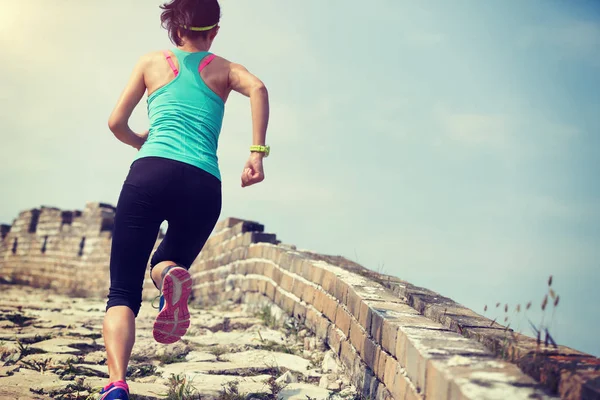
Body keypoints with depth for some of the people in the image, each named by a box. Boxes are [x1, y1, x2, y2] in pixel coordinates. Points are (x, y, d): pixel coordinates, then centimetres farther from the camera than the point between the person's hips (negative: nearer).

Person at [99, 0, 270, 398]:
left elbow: (116, 122, 18)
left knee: (123, 290, 1)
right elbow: (258, 89, -1)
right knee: (167, 261, 25)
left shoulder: (153, 62, 21)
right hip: (204, 185, 1)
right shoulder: (224, 68, 21)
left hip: (151, 172, -1)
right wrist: (257, 152, -4)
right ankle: (173, 276, -13)